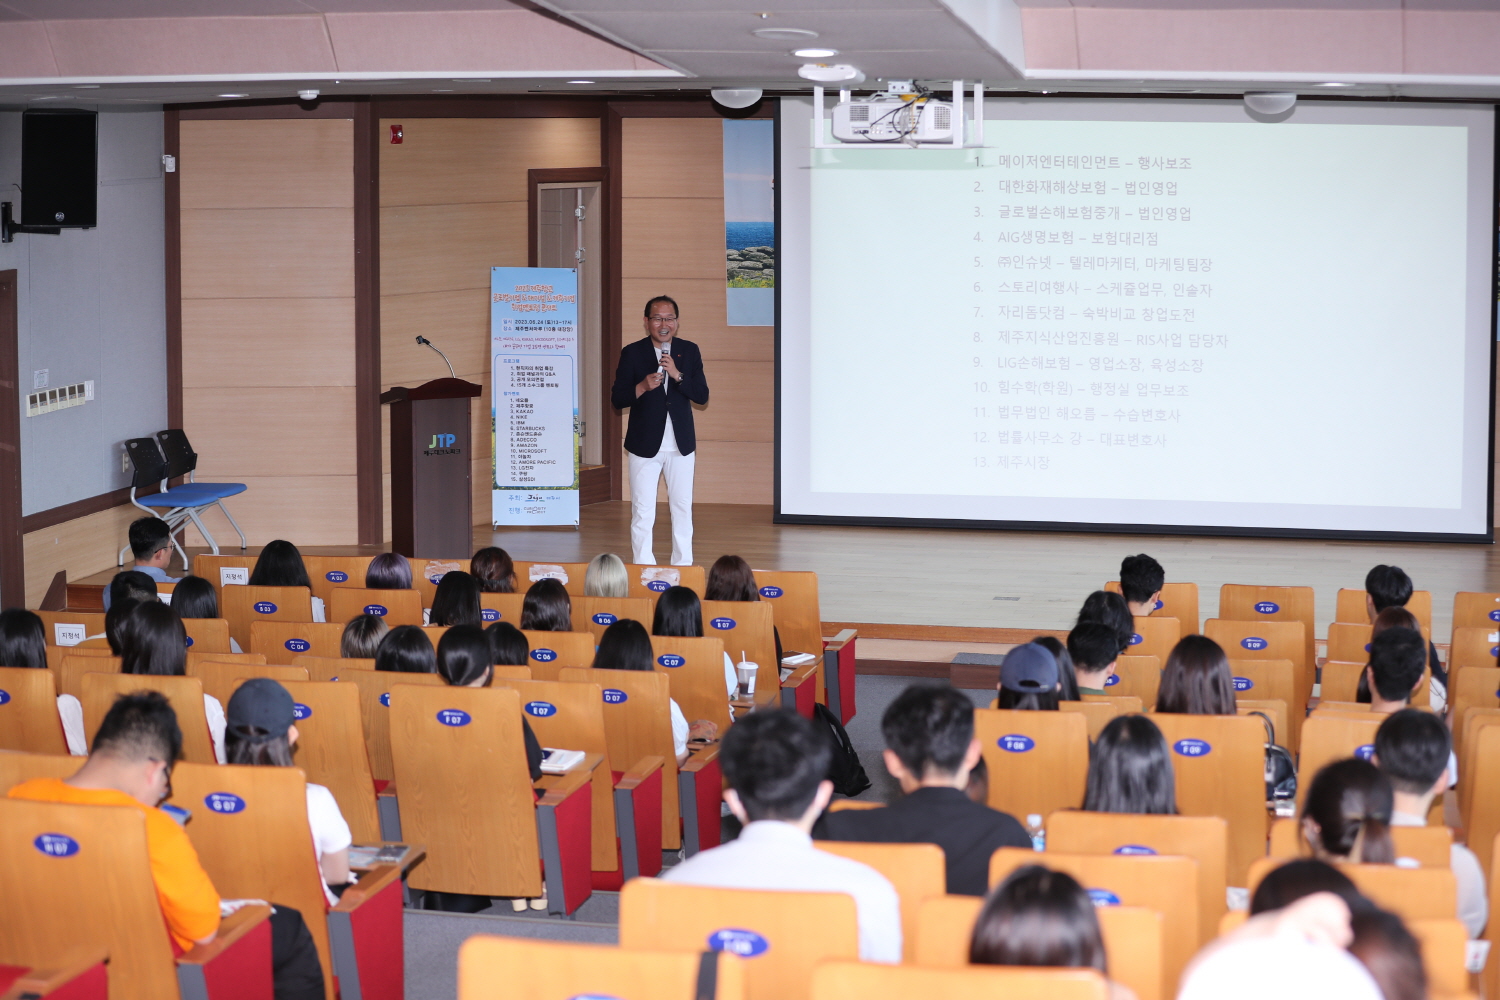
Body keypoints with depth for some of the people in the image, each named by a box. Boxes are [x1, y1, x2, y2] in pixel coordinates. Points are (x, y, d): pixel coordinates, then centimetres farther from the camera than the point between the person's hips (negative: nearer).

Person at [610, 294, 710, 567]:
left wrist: (677, 375, -17)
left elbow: (702, 396, -2)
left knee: (683, 508, 8)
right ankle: (643, 567, 6)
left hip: (681, 444, 2)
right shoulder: (632, 353, -2)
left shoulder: (689, 351, 4)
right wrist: (643, 387, -20)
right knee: (642, 511, -1)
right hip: (644, 444, -2)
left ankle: (683, 566, 17)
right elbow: (617, 399, -2)